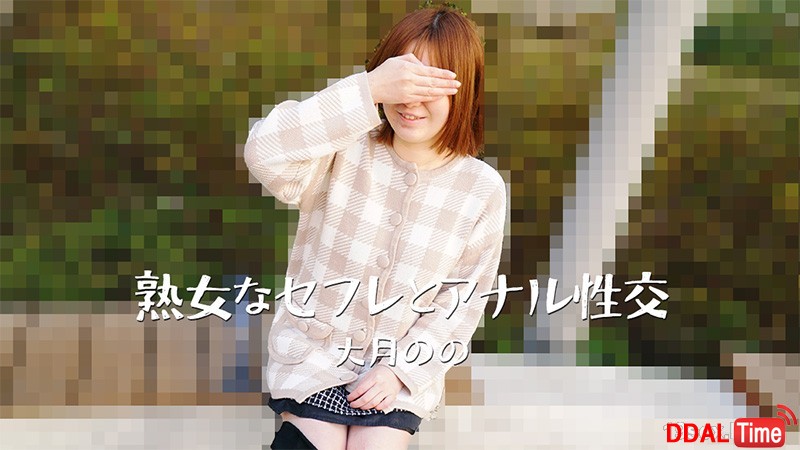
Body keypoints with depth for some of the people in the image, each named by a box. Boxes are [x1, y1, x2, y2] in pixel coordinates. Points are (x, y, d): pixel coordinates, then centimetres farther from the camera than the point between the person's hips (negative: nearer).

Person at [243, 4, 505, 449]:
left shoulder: (483, 189, -8)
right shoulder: (345, 153, -14)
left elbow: (464, 300, -2)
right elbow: (266, 154, -34)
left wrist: (402, 369, -13)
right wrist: (369, 90, -40)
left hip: (399, 369, 1)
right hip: (313, 355, -1)